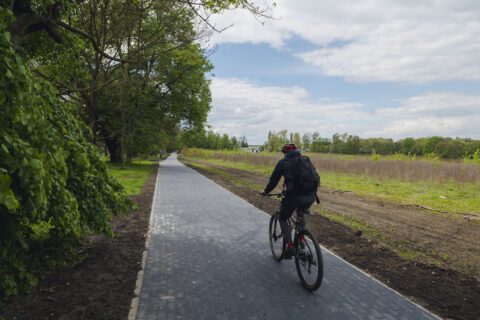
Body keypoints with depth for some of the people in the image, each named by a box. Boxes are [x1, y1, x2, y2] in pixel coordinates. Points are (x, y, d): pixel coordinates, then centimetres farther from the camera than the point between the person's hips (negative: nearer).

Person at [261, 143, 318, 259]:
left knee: (282, 219, 19)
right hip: (311, 196, 4)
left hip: (294, 196, -4)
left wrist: (266, 191, 33)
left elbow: (273, 180, 16)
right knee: (301, 214, 37)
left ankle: (290, 245, 3)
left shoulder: (282, 163, 10)